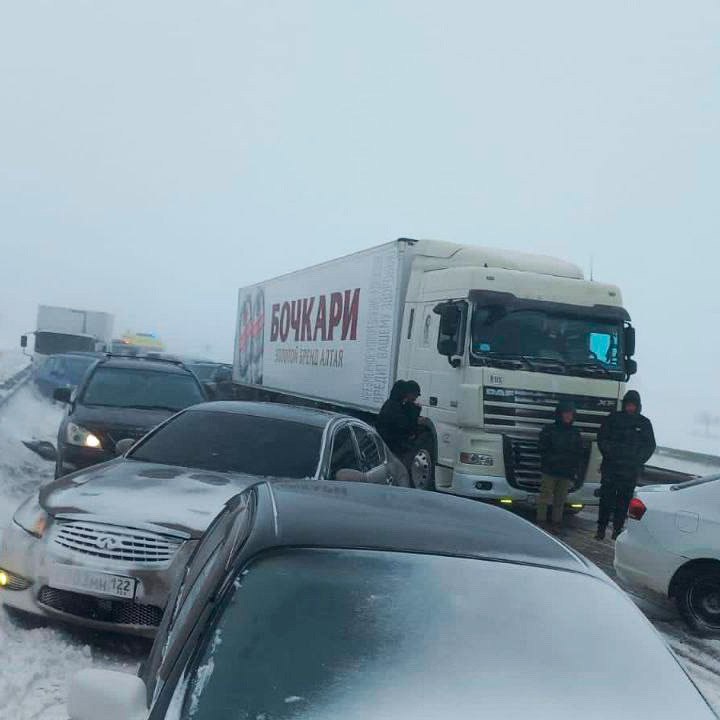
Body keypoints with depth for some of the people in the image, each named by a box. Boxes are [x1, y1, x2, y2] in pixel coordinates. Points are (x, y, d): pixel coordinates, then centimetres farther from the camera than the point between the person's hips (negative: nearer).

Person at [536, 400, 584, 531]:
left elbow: (579, 455, 11)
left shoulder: (575, 433, 11)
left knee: (560, 500, 6)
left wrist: (576, 471, 4)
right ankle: (541, 522, 1)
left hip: (567, 473, 3)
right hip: (550, 471, -3)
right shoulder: (549, 430, 1)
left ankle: (556, 523, 12)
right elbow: (544, 450, 0)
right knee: (545, 497, -4)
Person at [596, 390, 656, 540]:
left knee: (624, 500, 3)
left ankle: (617, 529, 9)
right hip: (610, 467, -1)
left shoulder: (644, 423, 7)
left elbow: (650, 446, 10)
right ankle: (601, 528, 2)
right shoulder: (613, 418, 5)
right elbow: (602, 438, 7)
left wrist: (638, 461, -1)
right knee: (606, 497, -2)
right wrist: (609, 455, -5)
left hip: (631, 470, 1)